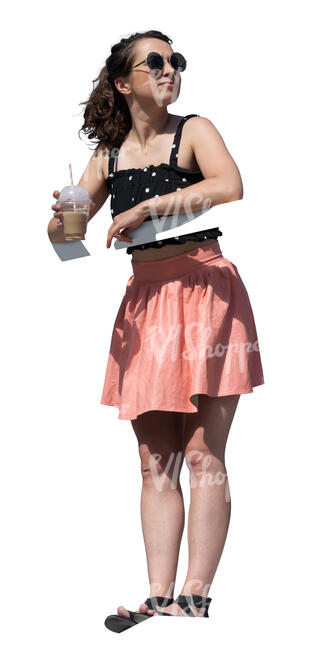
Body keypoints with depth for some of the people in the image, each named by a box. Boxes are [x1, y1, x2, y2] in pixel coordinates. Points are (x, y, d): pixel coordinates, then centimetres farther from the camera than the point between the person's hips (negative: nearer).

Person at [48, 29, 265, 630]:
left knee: (202, 455, -6)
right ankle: (159, 599, 2)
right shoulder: (108, 157, 10)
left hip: (205, 293, -4)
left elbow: (230, 187, -22)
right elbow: (61, 234, 13)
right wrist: (64, 220, -11)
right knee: (155, 463, 2)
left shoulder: (193, 131, -2)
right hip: (145, 301, 5)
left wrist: (146, 208, -19)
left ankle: (195, 597, -4)